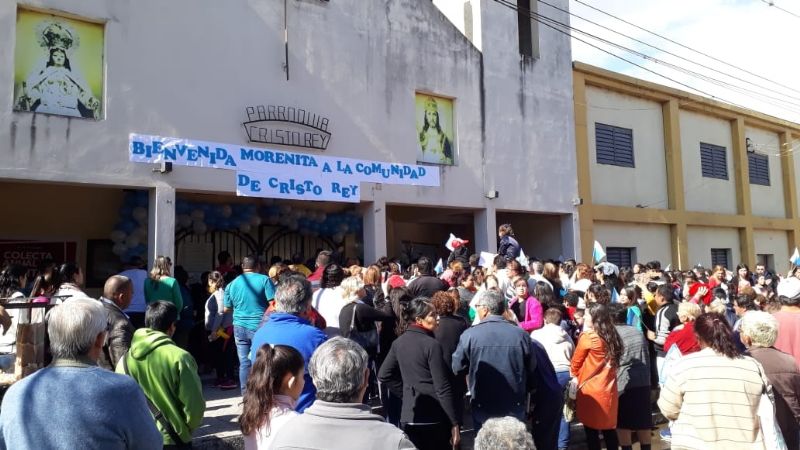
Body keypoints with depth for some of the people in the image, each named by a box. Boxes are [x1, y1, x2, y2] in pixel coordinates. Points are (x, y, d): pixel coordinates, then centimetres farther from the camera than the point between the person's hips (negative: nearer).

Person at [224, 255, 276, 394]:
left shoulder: (232, 284, 9)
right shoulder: (264, 280, -5)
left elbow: (226, 308, 15)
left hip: (240, 327, 4)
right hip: (259, 326, -4)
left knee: (244, 363, 8)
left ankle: (246, 395, 13)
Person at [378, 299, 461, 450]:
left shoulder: (398, 343, 4)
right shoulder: (432, 344, -15)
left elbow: (384, 375, 12)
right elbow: (443, 388, -15)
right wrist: (455, 423, -10)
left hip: (408, 416, 6)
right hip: (434, 417, -6)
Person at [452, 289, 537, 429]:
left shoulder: (470, 335, -14)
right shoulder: (521, 334, -7)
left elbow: (457, 368, -5)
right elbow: (531, 369, 3)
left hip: (483, 407, -2)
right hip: (515, 407, 2)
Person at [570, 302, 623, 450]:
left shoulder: (588, 337, -14)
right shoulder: (612, 337, 4)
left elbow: (575, 364, -2)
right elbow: (613, 363, 14)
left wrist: (575, 376, 15)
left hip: (590, 390, -6)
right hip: (608, 390, 6)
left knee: (592, 432, 3)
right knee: (609, 430, 14)